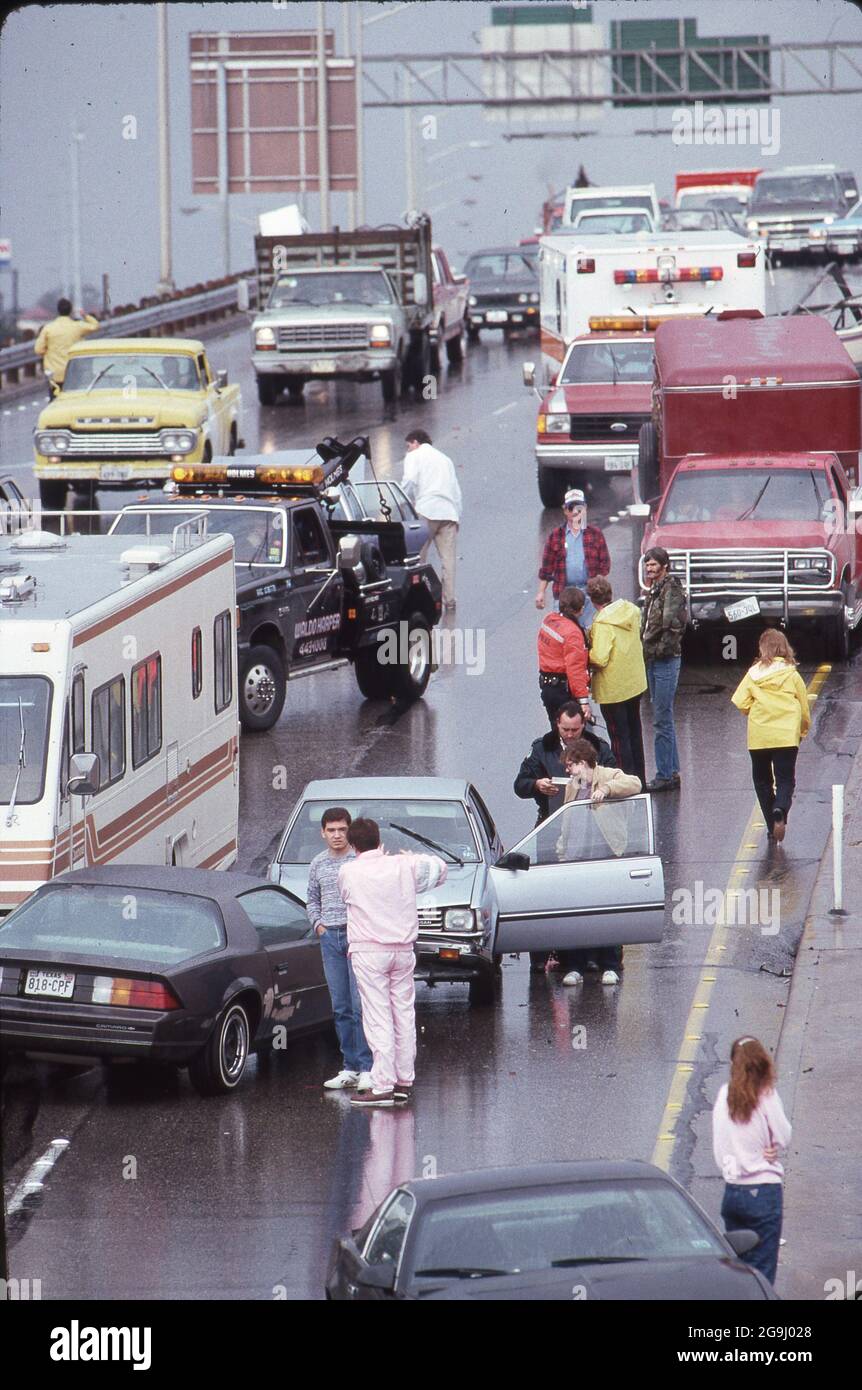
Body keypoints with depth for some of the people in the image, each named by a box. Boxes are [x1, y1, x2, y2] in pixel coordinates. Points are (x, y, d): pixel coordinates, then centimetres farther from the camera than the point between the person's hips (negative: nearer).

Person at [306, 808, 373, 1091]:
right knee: (340, 1007, 6)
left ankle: (367, 1068, -8)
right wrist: (317, 924, 8)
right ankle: (350, 1068, 10)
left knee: (360, 1004, -10)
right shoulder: (318, 864, 12)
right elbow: (312, 900, 24)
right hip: (330, 937, 5)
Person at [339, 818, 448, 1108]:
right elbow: (439, 868, 16)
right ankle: (404, 1081, 16)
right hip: (403, 948, 4)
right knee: (404, 1014, 11)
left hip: (369, 952, -4)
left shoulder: (348, 872, -7)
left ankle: (383, 1085, -10)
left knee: (378, 1019, -5)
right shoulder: (403, 865, 1)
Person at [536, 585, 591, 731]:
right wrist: (583, 700, -24)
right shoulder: (572, 633, -23)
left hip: (545, 685, 8)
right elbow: (575, 669, -25)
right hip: (565, 690, -8)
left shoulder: (548, 620, 2)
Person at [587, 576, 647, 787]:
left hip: (613, 688, -8)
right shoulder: (632, 611, -2)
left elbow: (599, 659, -30)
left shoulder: (603, 624, -25)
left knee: (619, 736, 2)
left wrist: (587, 654, -10)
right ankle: (639, 779, 30)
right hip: (635, 681, 8)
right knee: (634, 731, 20)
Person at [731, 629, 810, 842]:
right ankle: (780, 810, -29)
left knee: (762, 780, 14)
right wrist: (803, 731, 22)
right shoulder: (792, 675, -1)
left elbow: (740, 703, -7)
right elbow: (804, 708, 4)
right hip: (787, 736, -1)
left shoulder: (753, 674, -2)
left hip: (758, 737, 1)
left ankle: (772, 825, 12)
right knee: (785, 780, 1)